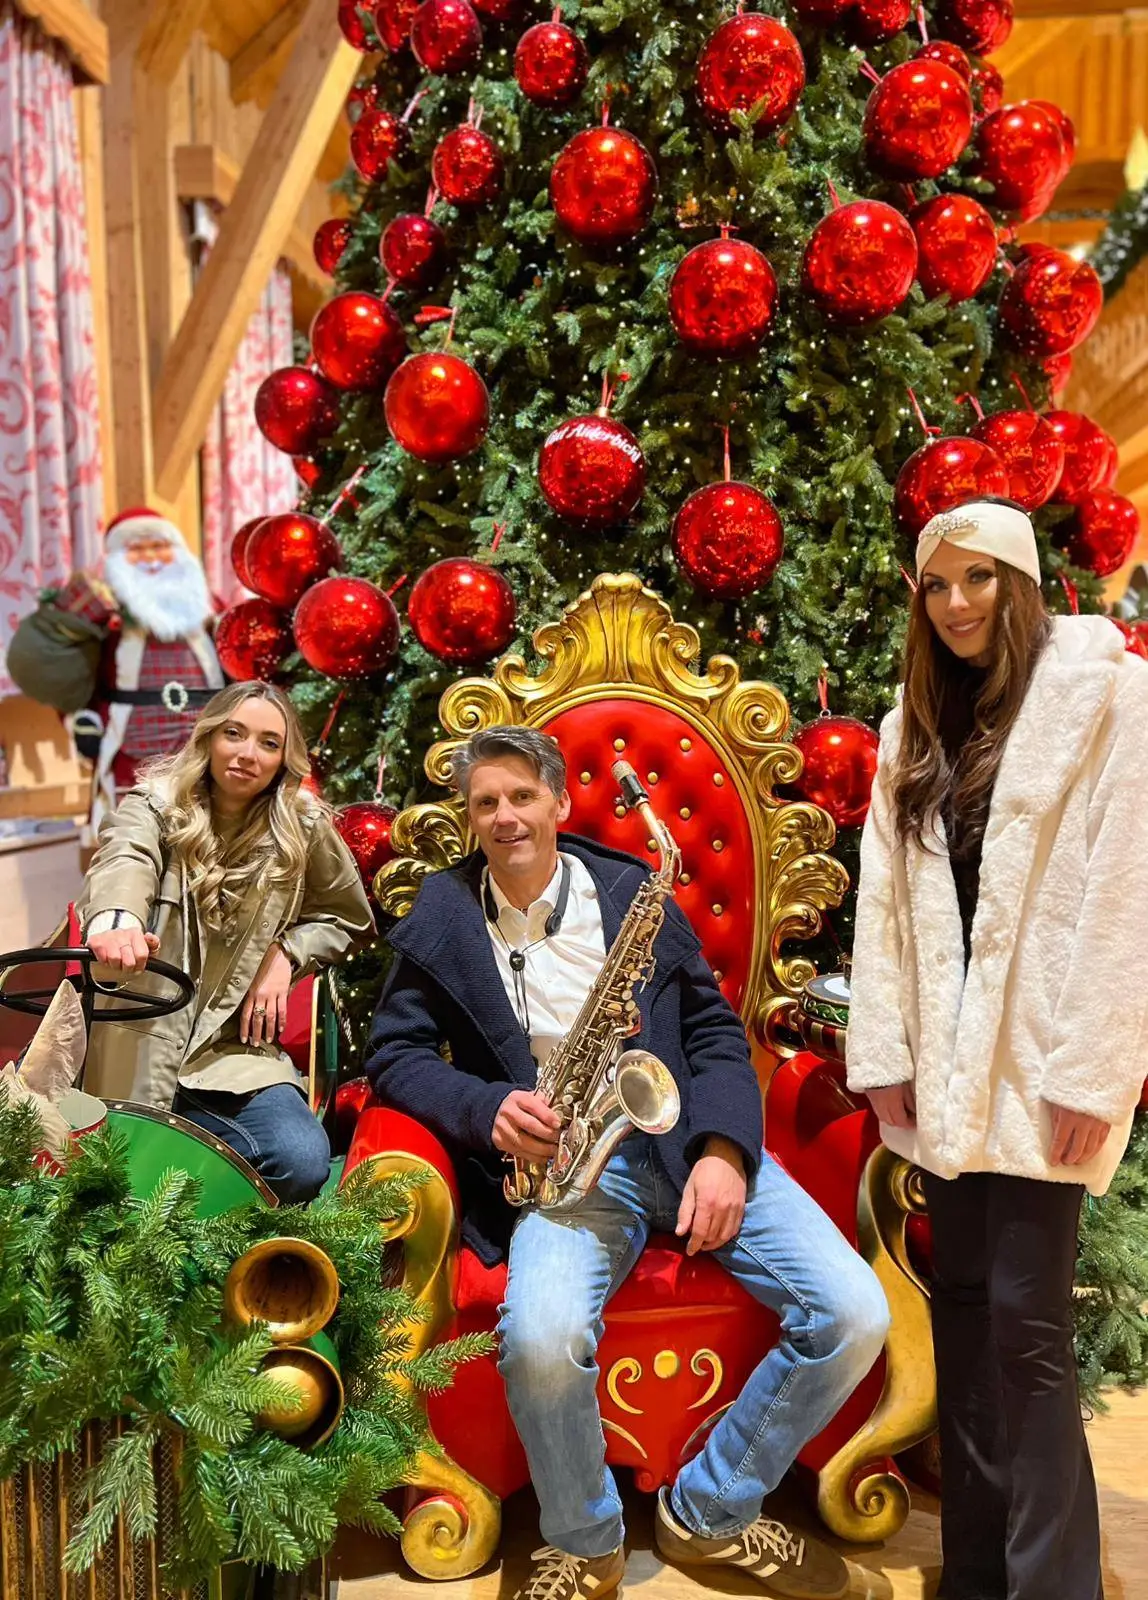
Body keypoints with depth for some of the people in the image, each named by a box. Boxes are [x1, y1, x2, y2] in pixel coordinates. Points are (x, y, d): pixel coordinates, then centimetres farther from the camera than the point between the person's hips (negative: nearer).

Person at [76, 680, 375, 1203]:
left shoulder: (303, 826, 2)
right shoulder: (154, 804, -4)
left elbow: (347, 918, 18)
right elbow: (124, 864, -29)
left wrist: (286, 951, -3)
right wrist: (114, 921, -53)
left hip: (230, 1048, 2)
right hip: (134, 1044, -1)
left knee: (303, 1162, -21)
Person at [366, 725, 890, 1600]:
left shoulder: (632, 889, 10)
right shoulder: (441, 917, 9)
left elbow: (715, 1031, 8)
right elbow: (395, 1054, 7)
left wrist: (723, 1151, -9)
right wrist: (490, 1108, -13)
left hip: (685, 1136, 2)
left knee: (855, 1316, -16)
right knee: (540, 1338, -34)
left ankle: (712, 1512, 9)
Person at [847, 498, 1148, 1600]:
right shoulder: (914, 724, 14)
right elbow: (883, 897, 10)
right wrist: (882, 1052, 3)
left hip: (1038, 1055, -6)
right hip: (943, 1061, 6)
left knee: (1025, 1317, -7)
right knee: (961, 1303, 10)